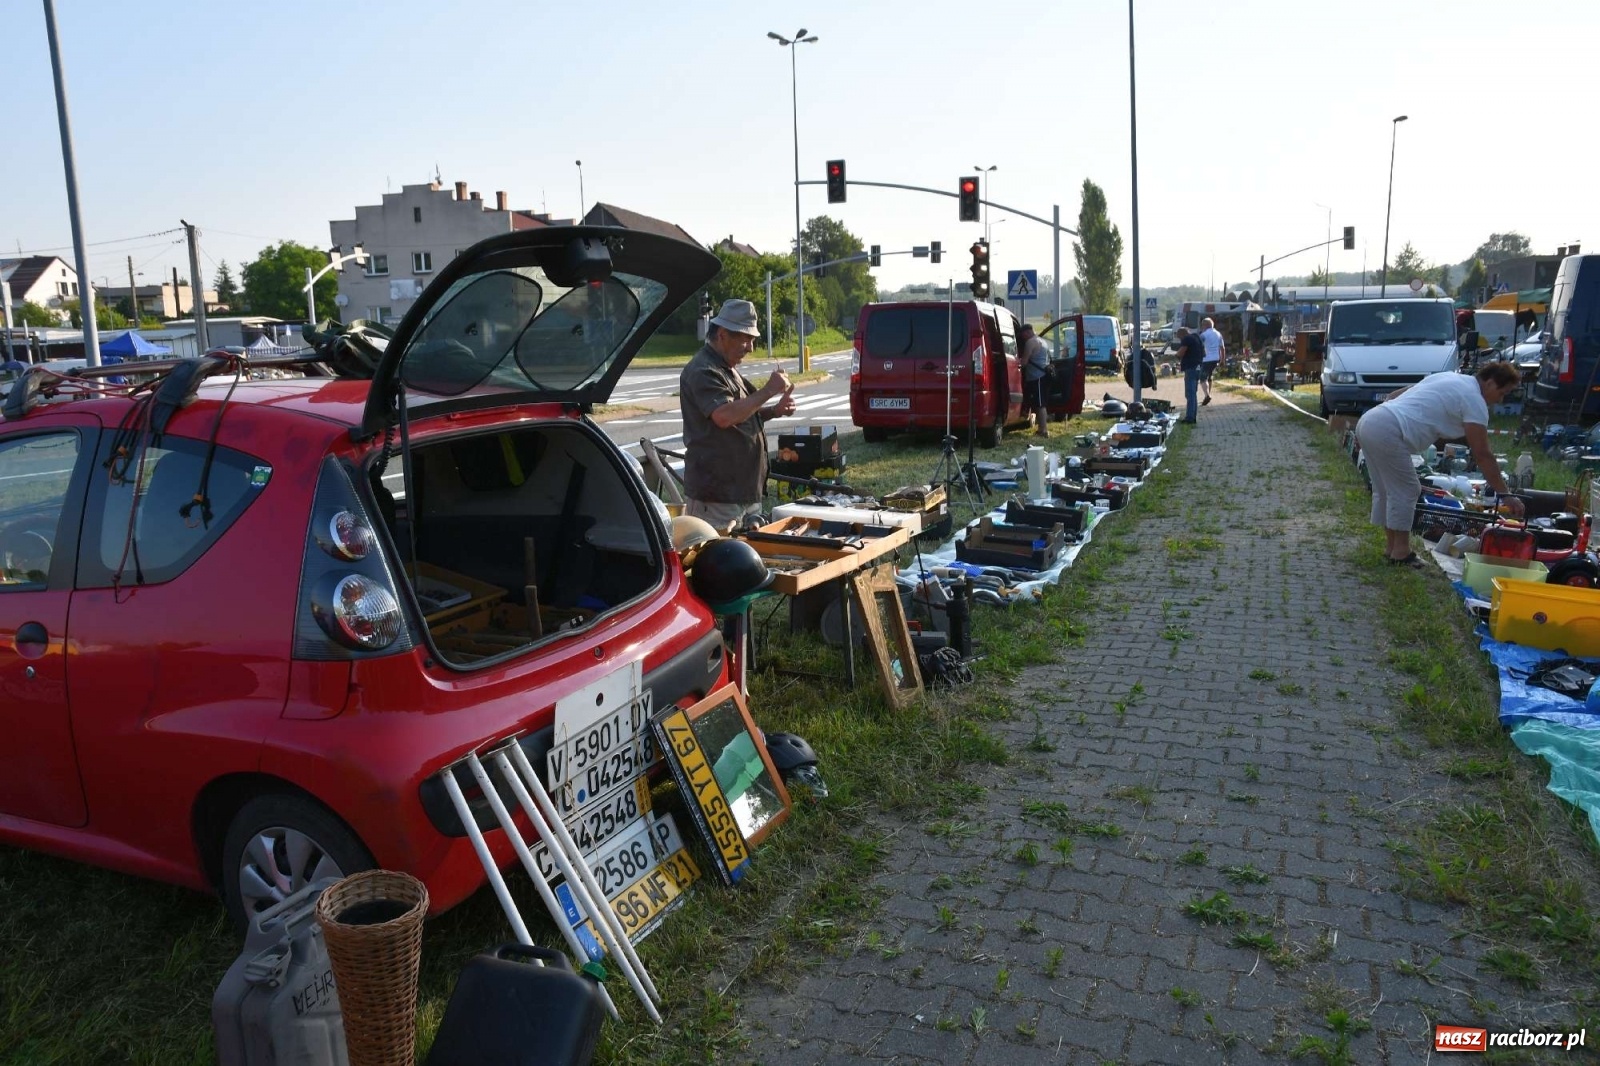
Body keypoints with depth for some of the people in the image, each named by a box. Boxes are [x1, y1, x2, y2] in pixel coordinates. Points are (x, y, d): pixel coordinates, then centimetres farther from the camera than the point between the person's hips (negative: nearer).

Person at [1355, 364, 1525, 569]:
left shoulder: (1450, 378, 25)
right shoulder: (1473, 399, -1)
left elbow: (1392, 396, 25)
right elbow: (1482, 454, -2)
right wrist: (1505, 494, 1)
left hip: (1368, 421, 10)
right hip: (1386, 432, -10)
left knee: (1386, 490, 18)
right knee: (1405, 491, 2)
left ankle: (1391, 545, 27)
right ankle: (1400, 552, 8)